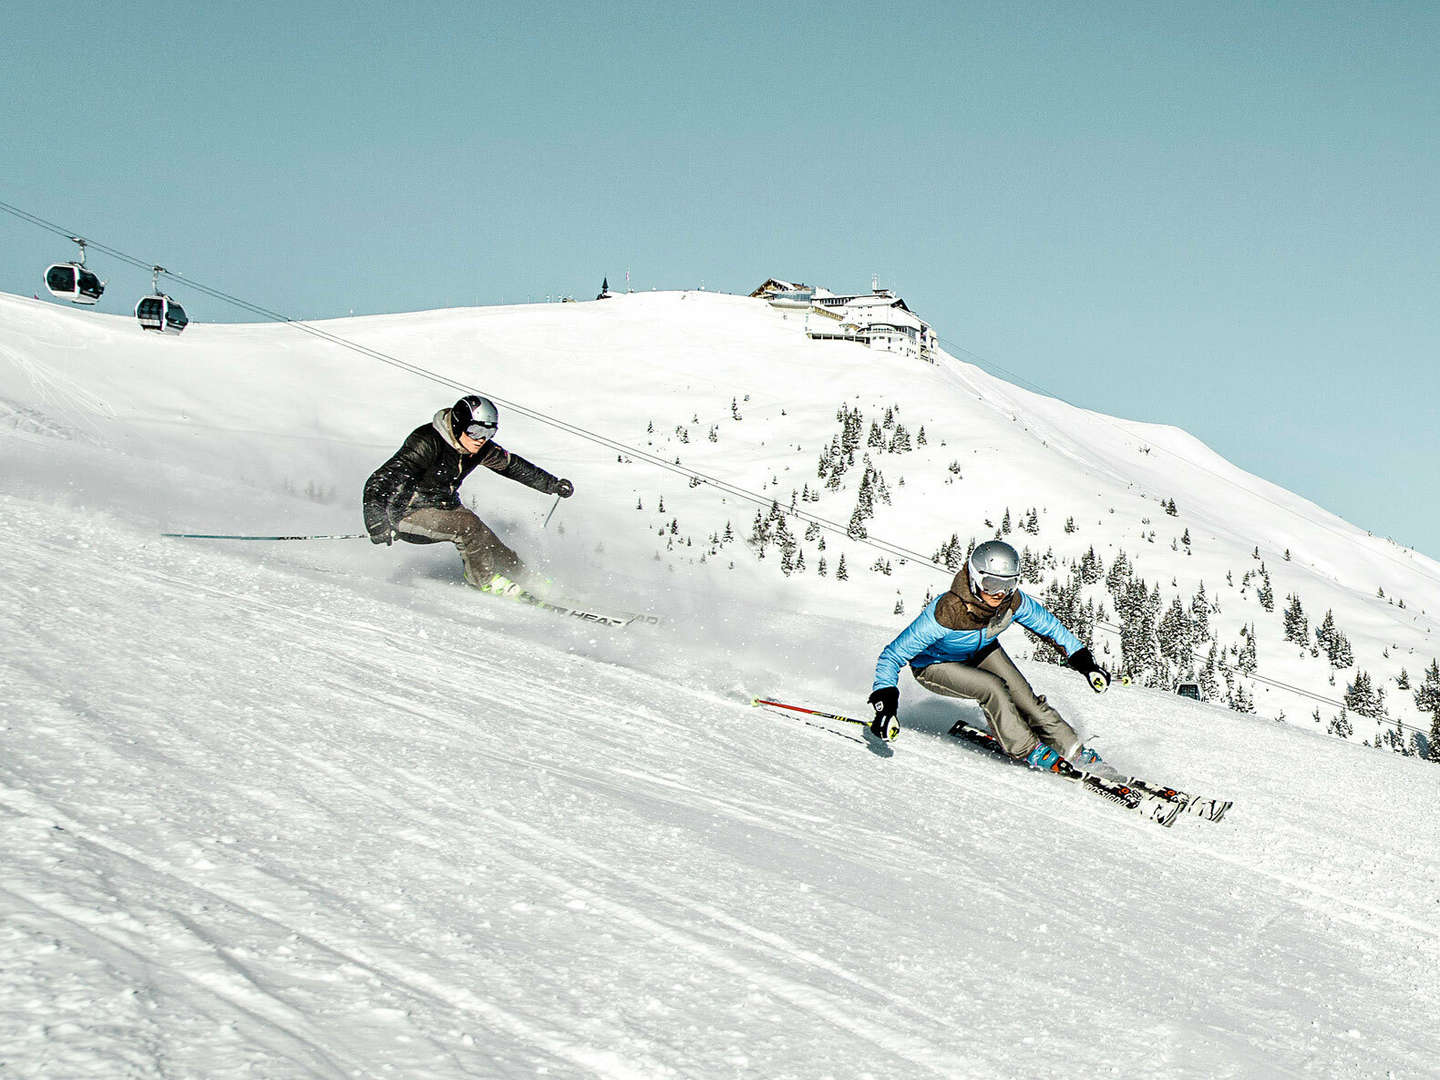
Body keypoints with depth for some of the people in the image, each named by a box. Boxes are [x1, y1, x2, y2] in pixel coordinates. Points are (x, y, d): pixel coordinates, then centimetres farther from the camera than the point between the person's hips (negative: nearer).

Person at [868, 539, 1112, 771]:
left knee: (1025, 698, -6)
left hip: (982, 651, 5)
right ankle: (1029, 751, -8)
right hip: (934, 665, -5)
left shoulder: (1013, 602, -26)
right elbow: (892, 656, -34)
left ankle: (1073, 750, 12)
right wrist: (884, 704, -44)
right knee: (993, 688, -26)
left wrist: (1085, 664, -3)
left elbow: (1049, 625, -5)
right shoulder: (945, 614, -42)